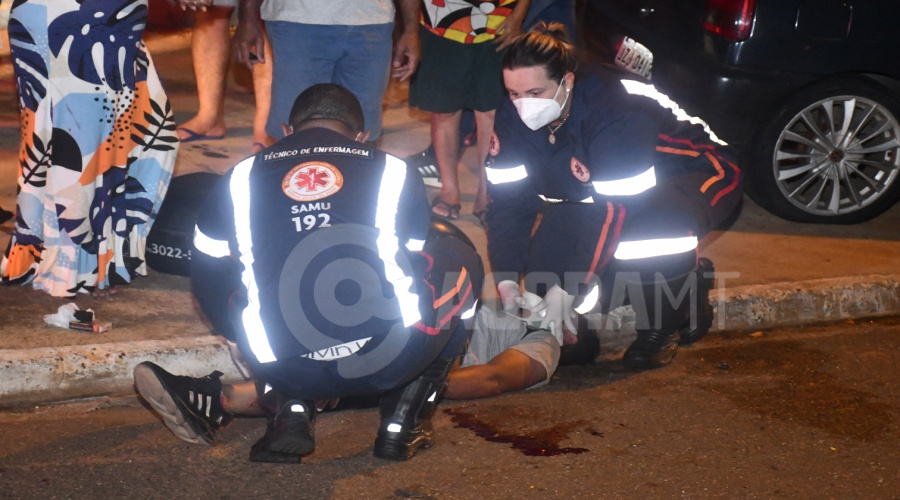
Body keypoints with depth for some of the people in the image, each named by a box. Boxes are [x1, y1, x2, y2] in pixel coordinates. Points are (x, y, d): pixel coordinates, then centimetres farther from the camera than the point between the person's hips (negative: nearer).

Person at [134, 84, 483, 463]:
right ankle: (403, 419, 18)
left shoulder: (242, 178, 16)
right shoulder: (394, 172, 15)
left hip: (287, 370, 2)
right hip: (390, 364, -1)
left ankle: (290, 409, 11)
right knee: (459, 259, 27)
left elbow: (205, 272, 27)